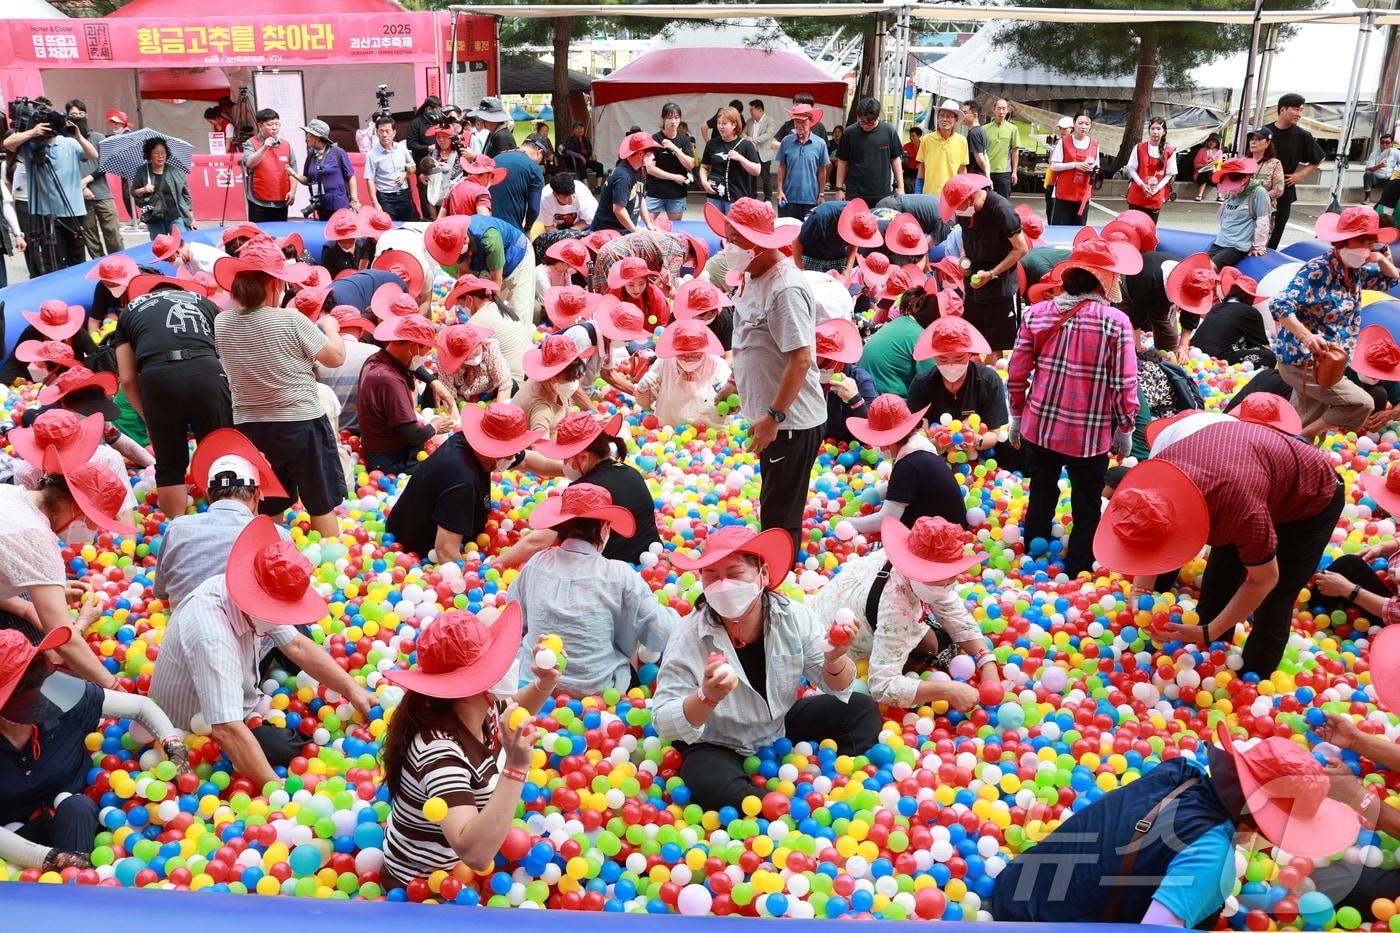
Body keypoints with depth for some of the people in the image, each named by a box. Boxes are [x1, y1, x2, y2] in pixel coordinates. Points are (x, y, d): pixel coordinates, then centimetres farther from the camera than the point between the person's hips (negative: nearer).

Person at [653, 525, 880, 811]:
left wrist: (834, 660, -33)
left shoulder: (793, 616, -17)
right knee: (705, 779, -36)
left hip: (783, 725, 4)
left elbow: (837, 688, -9)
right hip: (720, 745, -4)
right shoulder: (688, 638, -25)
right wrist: (707, 697, -46)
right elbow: (663, 724, -27)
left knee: (862, 709, -5)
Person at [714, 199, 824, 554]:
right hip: (768, 416, 10)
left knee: (780, 518, 1)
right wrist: (734, 384, 22)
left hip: (791, 421, -10)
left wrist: (773, 417, -25)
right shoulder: (753, 277, 8)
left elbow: (800, 359, -26)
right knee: (773, 510, 22)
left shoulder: (786, 288, -22)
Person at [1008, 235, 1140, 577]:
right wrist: (1126, 428, 2)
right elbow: (1124, 384, -13)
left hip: (1039, 427, 4)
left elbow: (1017, 373, -1)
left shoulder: (1037, 313, -5)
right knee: (1086, 512, 14)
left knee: (1040, 501, 22)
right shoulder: (1115, 321, -15)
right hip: (1090, 434, -4)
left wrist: (1017, 415, 13)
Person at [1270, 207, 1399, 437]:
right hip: (1302, 361, -9)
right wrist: (1307, 337, -44)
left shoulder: (1355, 271, 5)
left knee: (1308, 423, 17)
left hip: (1326, 363, 9)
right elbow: (1279, 305, -31)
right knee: (1361, 403, -12)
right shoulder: (1317, 270, -21)